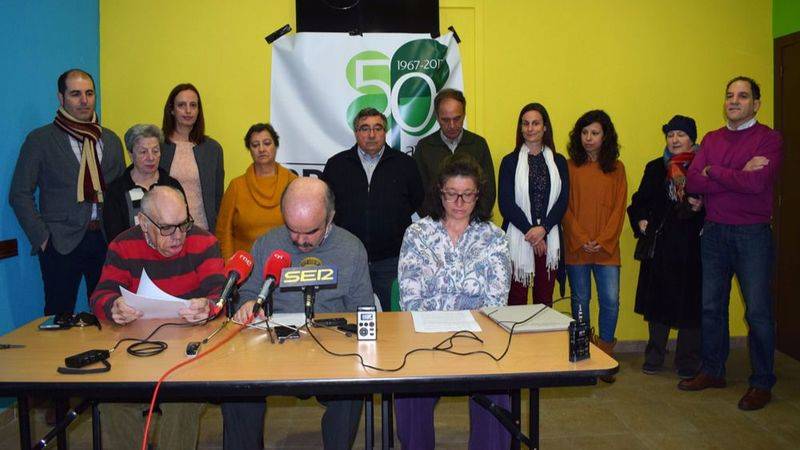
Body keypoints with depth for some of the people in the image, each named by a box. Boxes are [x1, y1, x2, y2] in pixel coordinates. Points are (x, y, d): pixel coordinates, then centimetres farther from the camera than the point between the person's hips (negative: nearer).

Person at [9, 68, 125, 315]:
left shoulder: (111, 140, 12)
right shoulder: (40, 140, 1)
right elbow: (20, 195, 0)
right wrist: (42, 237, -8)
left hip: (107, 240, 3)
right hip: (61, 244, -3)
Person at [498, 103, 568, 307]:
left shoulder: (558, 162, 11)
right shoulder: (510, 161, 4)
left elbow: (562, 201, 3)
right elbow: (506, 204, -3)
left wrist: (543, 228, -12)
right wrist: (530, 230, -12)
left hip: (549, 240, 2)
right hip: (518, 240, -2)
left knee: (545, 301, 8)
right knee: (516, 301, -1)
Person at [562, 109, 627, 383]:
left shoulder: (616, 168, 7)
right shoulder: (570, 166, 3)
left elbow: (619, 208, 2)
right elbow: (565, 207, 0)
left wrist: (603, 240, -9)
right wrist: (581, 239, -9)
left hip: (607, 247, 1)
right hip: (576, 246, 0)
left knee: (611, 300, -4)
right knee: (580, 299, 7)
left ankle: (605, 356, 12)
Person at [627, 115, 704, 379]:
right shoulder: (655, 168, 11)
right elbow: (639, 201, 14)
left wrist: (700, 208, -20)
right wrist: (641, 221, -3)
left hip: (691, 246, -3)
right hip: (659, 245, 3)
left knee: (690, 302, 2)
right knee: (657, 300, 10)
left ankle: (687, 362, 16)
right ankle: (654, 357, 23)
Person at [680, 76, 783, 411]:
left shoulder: (769, 139, -4)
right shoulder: (711, 139, 10)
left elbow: (756, 183, -21)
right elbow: (693, 182, -4)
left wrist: (712, 171, -8)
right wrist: (738, 176, -14)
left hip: (752, 234, -5)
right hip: (714, 233, 5)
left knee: (758, 311, 1)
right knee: (711, 307, 11)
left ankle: (762, 383, 15)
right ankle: (713, 371, 26)